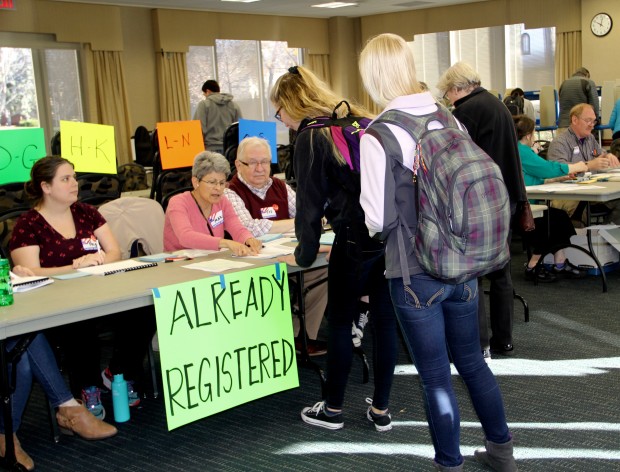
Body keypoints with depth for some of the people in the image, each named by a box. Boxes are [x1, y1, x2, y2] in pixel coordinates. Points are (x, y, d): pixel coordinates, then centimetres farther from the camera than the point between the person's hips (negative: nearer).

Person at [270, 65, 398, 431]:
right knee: (385, 322, 11)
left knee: (340, 323, 8)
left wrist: (304, 255, 4)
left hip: (356, 240, -7)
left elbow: (310, 202, -6)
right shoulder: (361, 121, 16)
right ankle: (381, 410, 21)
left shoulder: (311, 137, -6)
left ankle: (333, 410, 21)